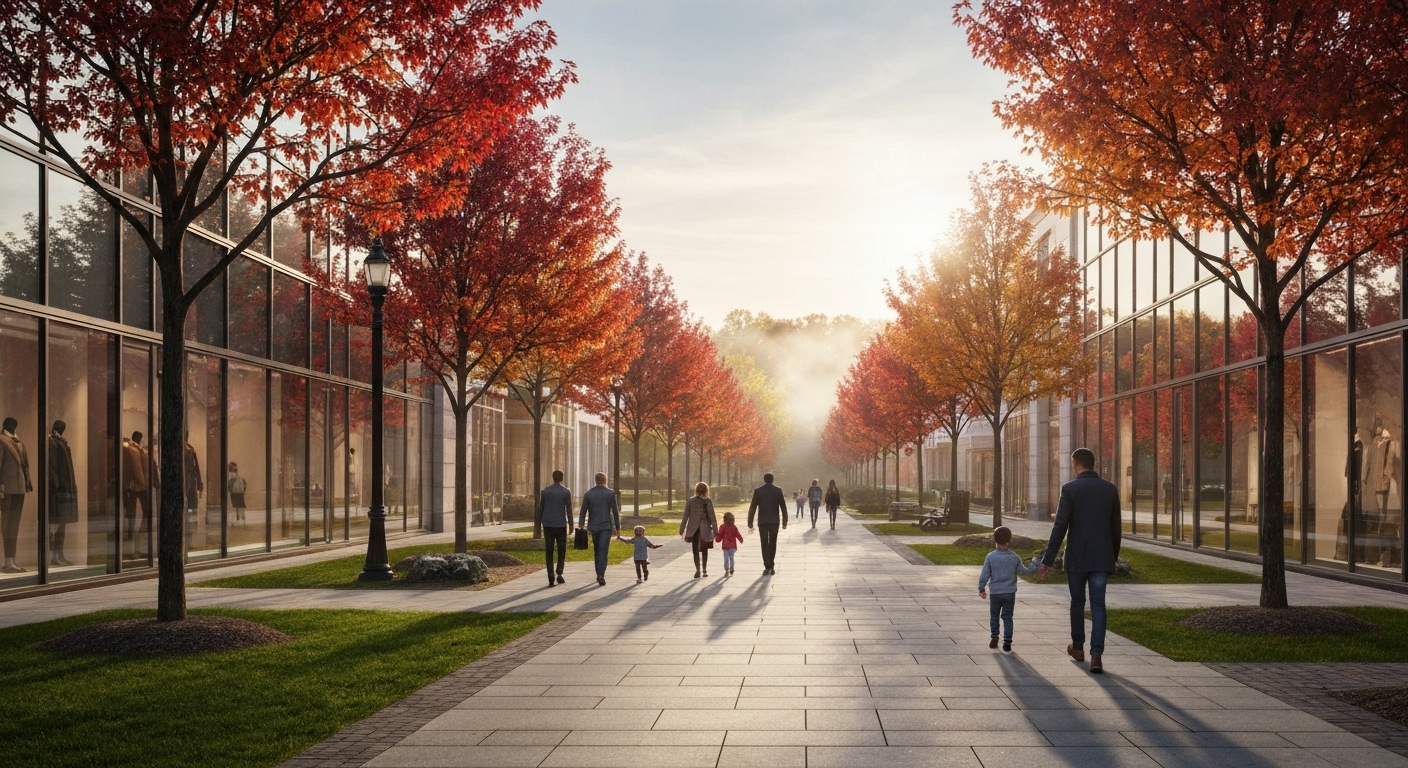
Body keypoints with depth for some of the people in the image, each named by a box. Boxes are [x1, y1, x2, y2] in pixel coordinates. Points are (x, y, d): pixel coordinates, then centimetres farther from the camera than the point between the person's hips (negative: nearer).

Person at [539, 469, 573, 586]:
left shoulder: (545, 491, 2)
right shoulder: (566, 491, -3)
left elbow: (541, 508, 6)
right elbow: (569, 509, -6)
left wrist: (540, 523, 18)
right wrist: (571, 525, -1)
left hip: (548, 525, 1)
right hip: (561, 525, -1)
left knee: (548, 552, 3)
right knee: (561, 550, 14)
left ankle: (551, 579, -3)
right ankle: (559, 573, -2)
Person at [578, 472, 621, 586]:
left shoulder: (588, 494, 2)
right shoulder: (610, 493, -4)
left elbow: (583, 512, 3)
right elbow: (615, 512, -2)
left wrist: (581, 527, 8)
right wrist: (617, 527, 4)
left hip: (593, 526, 3)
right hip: (606, 526, -2)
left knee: (597, 551, 17)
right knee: (603, 551, -6)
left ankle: (599, 574, 20)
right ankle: (601, 574, -19)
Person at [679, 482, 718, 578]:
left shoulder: (690, 501, -2)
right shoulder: (708, 501, -7)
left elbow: (685, 516, -2)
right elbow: (712, 516, -9)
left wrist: (682, 530, 3)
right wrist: (715, 530, -4)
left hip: (693, 529, 0)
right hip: (705, 529, 0)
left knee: (695, 550, 7)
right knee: (704, 550, 16)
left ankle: (698, 570, -6)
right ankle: (704, 570, 18)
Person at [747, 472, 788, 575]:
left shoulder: (758, 491, -1)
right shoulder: (778, 490, 0)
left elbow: (752, 507, -2)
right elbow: (783, 507, 1)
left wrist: (750, 523, 2)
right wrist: (784, 522, 7)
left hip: (762, 521, -1)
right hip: (774, 521, 1)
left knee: (764, 544, 2)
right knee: (772, 543, 12)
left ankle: (767, 567, -6)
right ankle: (770, 566, 11)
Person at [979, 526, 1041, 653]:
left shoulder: (990, 557, -9)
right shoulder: (1014, 557, -5)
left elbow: (984, 575, -6)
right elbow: (1024, 571, 4)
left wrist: (981, 589, 5)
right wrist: (1034, 564, 19)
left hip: (995, 593, -1)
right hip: (1010, 593, 1)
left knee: (994, 615, 16)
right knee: (1007, 617, 6)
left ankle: (994, 638, 20)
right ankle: (1007, 643, 1)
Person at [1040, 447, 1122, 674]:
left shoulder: (1070, 489, -8)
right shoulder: (1110, 489, 2)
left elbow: (1060, 526, -12)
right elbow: (1115, 527, 7)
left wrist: (1048, 560, -9)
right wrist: (1114, 556, 20)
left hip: (1077, 557, -2)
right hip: (1102, 557, 2)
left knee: (1077, 601, 16)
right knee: (1098, 605, 2)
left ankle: (1078, 647, 30)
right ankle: (1096, 655, -9)